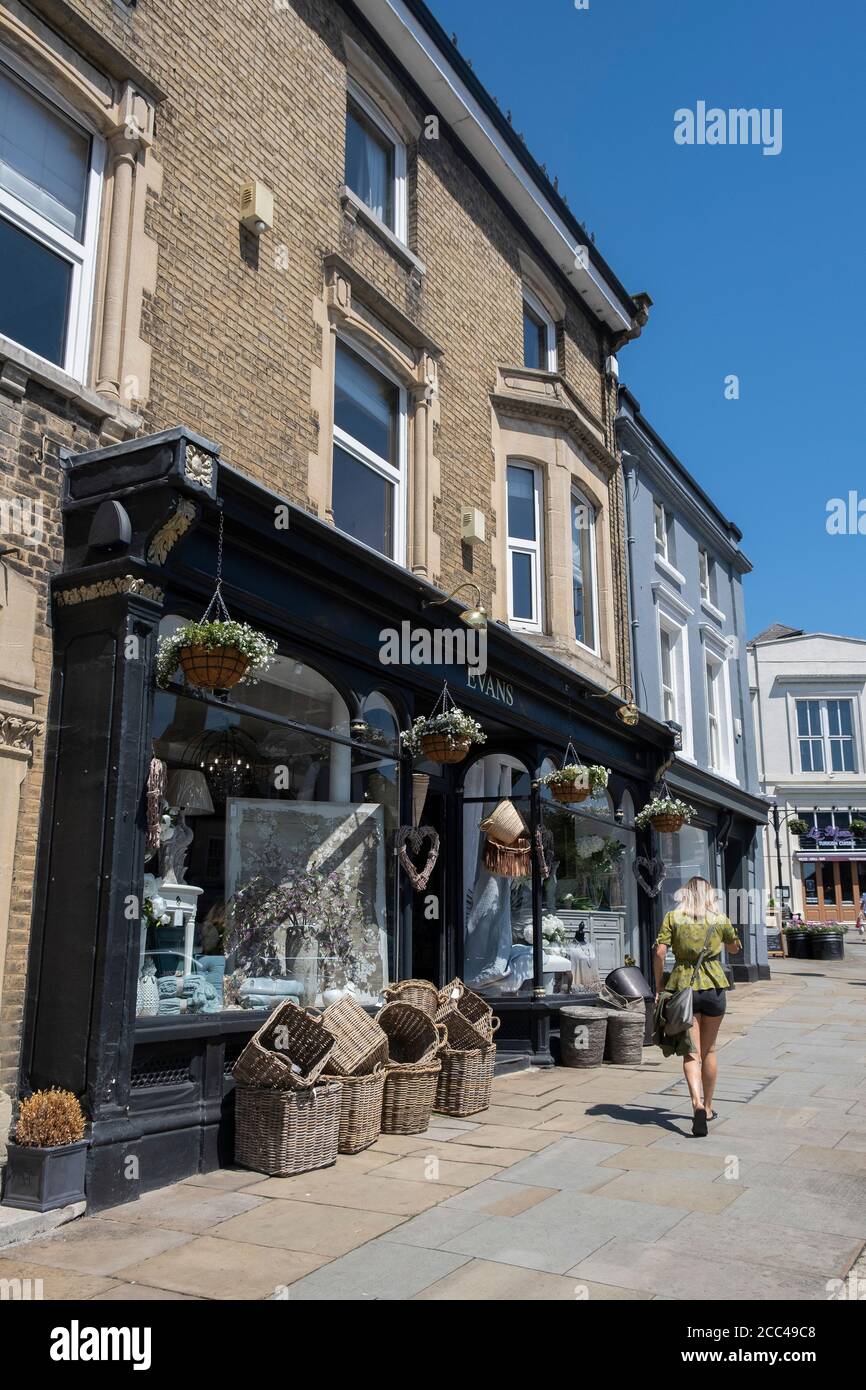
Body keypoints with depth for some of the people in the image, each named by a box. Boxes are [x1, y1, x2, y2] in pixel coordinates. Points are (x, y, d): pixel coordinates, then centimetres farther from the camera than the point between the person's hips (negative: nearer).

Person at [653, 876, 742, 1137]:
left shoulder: (673, 917, -1)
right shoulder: (720, 919, 3)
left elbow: (660, 952, -9)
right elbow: (734, 949, 19)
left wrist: (658, 987, -1)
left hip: (683, 986, -1)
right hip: (713, 986, 1)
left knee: (691, 1052, 1)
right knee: (709, 1050, 17)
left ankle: (697, 1103, -21)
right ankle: (707, 1106, 28)